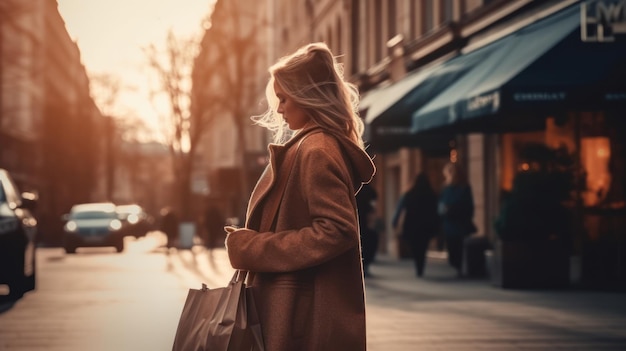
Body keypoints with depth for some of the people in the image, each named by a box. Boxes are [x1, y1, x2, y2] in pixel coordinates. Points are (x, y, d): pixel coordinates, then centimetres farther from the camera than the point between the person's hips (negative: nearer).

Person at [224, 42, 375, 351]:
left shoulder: (317, 151, -15)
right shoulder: (312, 144, 16)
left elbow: (336, 230, -24)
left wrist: (252, 249, -18)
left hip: (304, 313, -10)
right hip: (306, 307, 10)